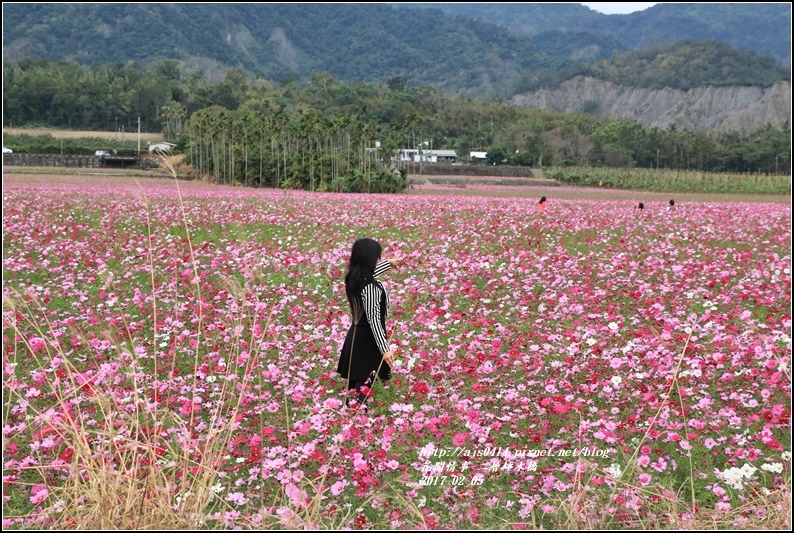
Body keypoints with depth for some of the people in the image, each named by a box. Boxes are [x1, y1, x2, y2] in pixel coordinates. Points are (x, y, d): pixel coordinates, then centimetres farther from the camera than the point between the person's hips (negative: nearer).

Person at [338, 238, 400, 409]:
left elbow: (371, 271, 24)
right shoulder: (370, 287, -26)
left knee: (354, 384, 19)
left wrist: (388, 263, 41)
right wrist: (385, 349, -29)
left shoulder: (354, 277, 0)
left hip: (355, 335, 9)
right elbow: (374, 320, -29)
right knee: (364, 385, -3)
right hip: (368, 340, -9)